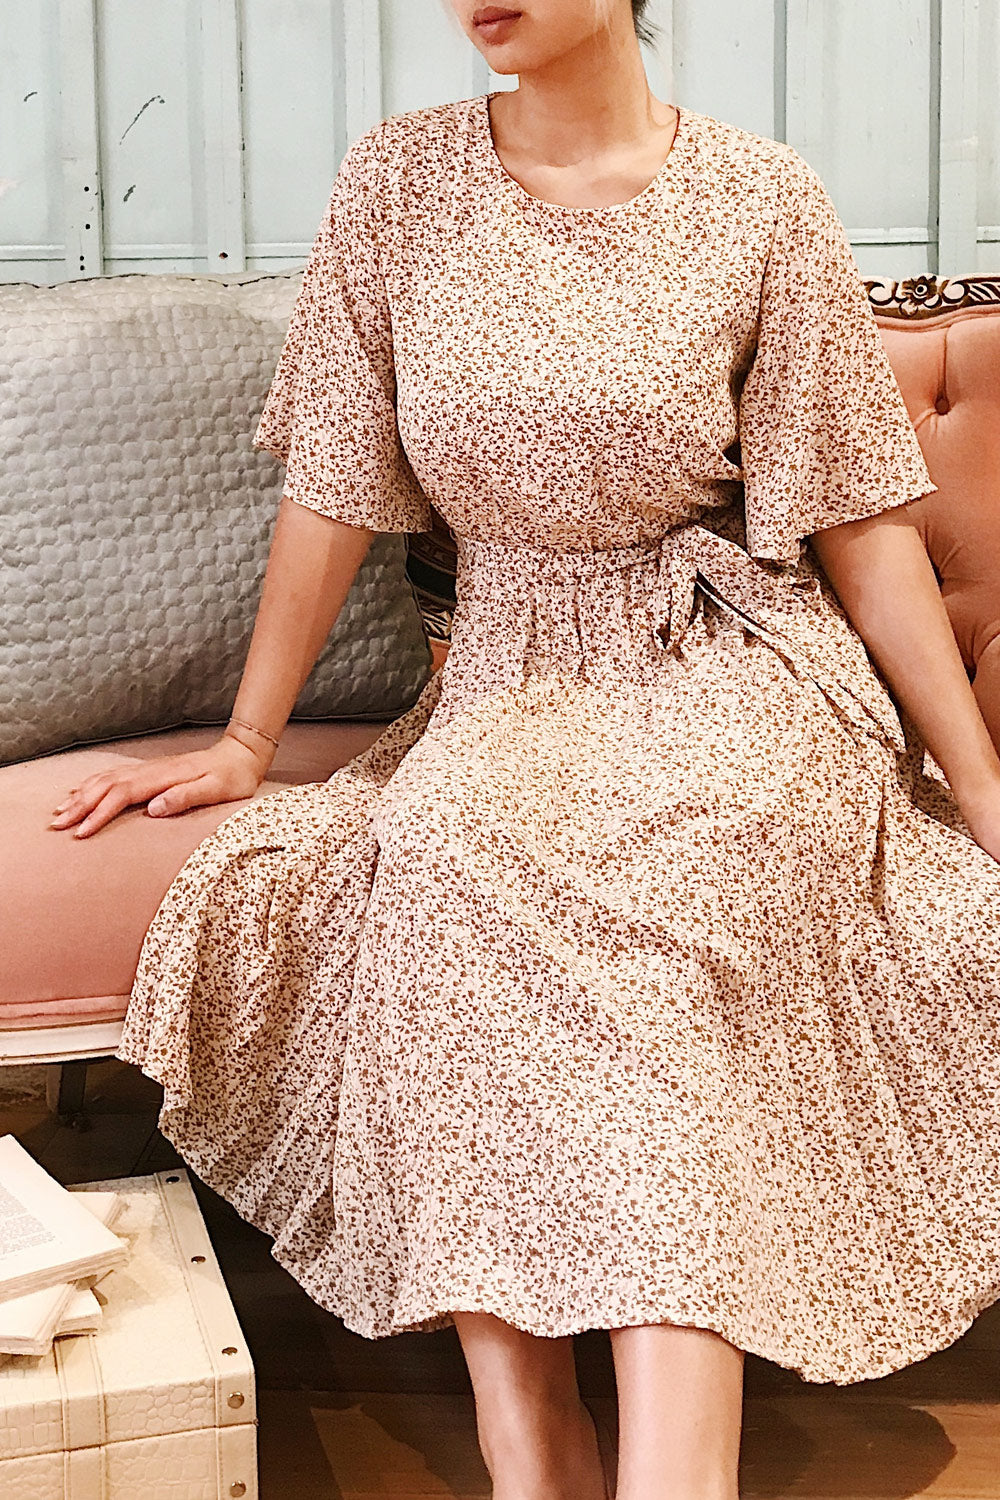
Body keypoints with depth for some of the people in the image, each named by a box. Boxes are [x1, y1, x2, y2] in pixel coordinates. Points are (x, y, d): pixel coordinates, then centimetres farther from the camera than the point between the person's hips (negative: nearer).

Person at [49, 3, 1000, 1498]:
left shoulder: (761, 201, -2)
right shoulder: (400, 182, 2)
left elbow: (865, 529, 0)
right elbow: (333, 492, 6)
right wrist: (246, 741, 7)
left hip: (733, 665, -1)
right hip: (514, 681, 2)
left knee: (658, 887, -34)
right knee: (451, 845, -32)